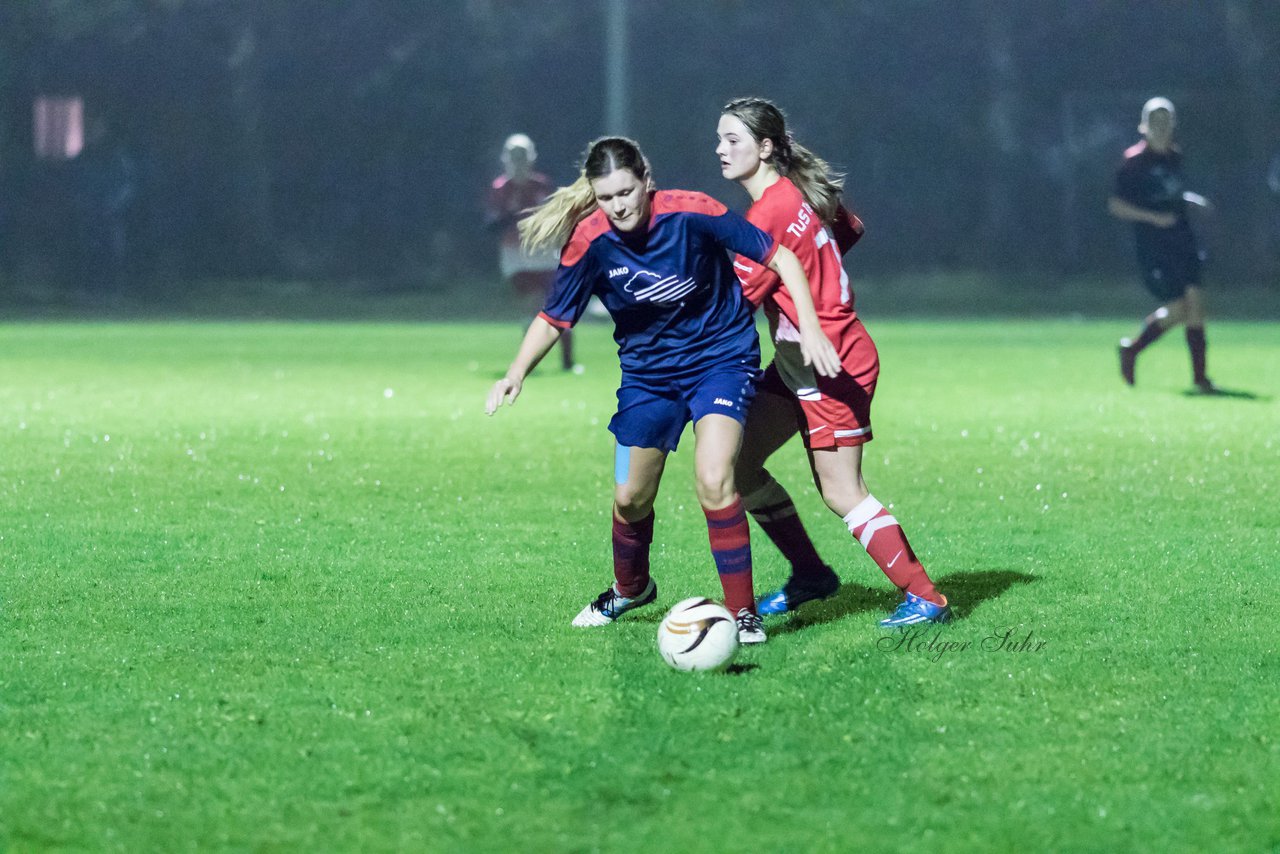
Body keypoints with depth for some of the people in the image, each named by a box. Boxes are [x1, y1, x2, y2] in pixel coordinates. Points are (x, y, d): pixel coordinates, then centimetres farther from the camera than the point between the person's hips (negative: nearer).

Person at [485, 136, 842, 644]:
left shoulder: (690, 213, -24)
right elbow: (554, 317, -5)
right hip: (647, 369, 4)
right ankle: (629, 589, 42)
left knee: (713, 482, -23)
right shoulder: (590, 241, -16)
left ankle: (743, 615, -12)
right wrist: (517, 373, -22)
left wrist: (810, 329, -23)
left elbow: (779, 258, -15)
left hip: (720, 358, -4)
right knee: (630, 498, 10)